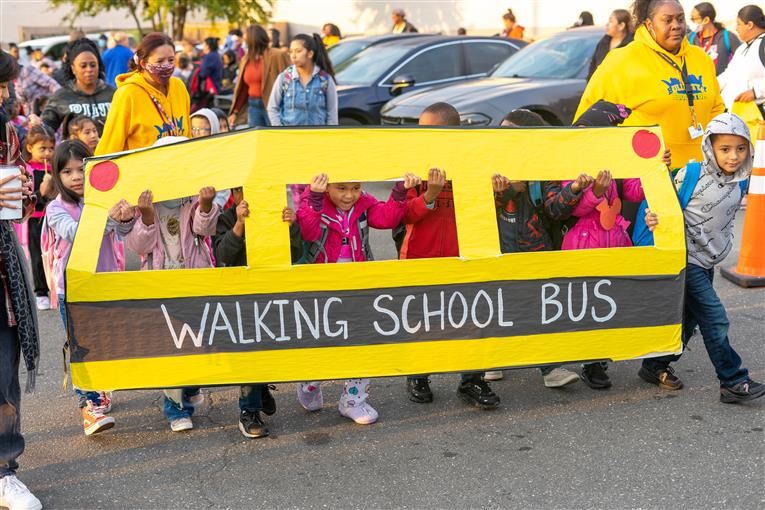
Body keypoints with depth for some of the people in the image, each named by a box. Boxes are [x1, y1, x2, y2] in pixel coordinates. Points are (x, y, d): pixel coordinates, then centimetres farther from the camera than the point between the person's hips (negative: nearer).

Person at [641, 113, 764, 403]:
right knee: (715, 320, -9)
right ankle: (733, 381, -3)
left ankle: (655, 366, 29)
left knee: (690, 318, 15)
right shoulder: (692, 175, -16)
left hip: (708, 262, 8)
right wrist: (654, 219, -28)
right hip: (687, 259, -8)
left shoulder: (738, 182, 3)